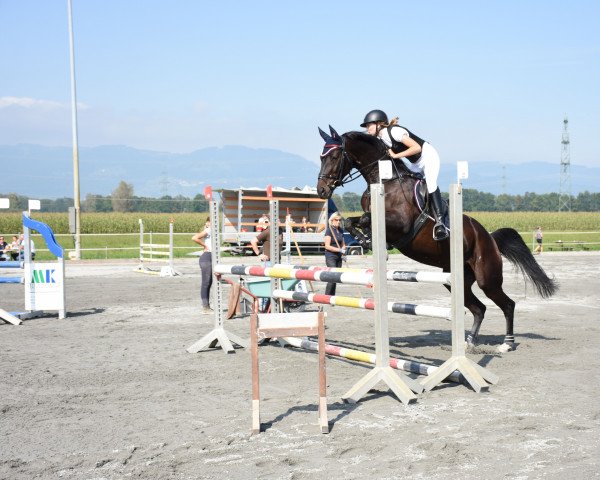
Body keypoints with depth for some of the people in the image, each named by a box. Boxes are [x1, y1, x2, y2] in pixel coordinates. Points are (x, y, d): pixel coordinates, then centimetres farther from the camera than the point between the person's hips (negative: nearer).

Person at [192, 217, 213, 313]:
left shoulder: (211, 231, 15)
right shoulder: (207, 231, -10)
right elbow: (194, 238, -22)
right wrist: (205, 246, -13)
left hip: (211, 258, 9)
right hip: (206, 257, -9)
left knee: (208, 283, 12)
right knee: (205, 283, -5)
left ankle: (207, 306, 19)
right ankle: (205, 307, -2)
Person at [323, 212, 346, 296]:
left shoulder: (340, 230, 13)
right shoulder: (329, 230, -8)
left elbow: (343, 244, 21)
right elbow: (327, 246, -14)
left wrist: (343, 252, 1)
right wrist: (339, 250, -20)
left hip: (338, 257, 7)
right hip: (330, 257, -7)